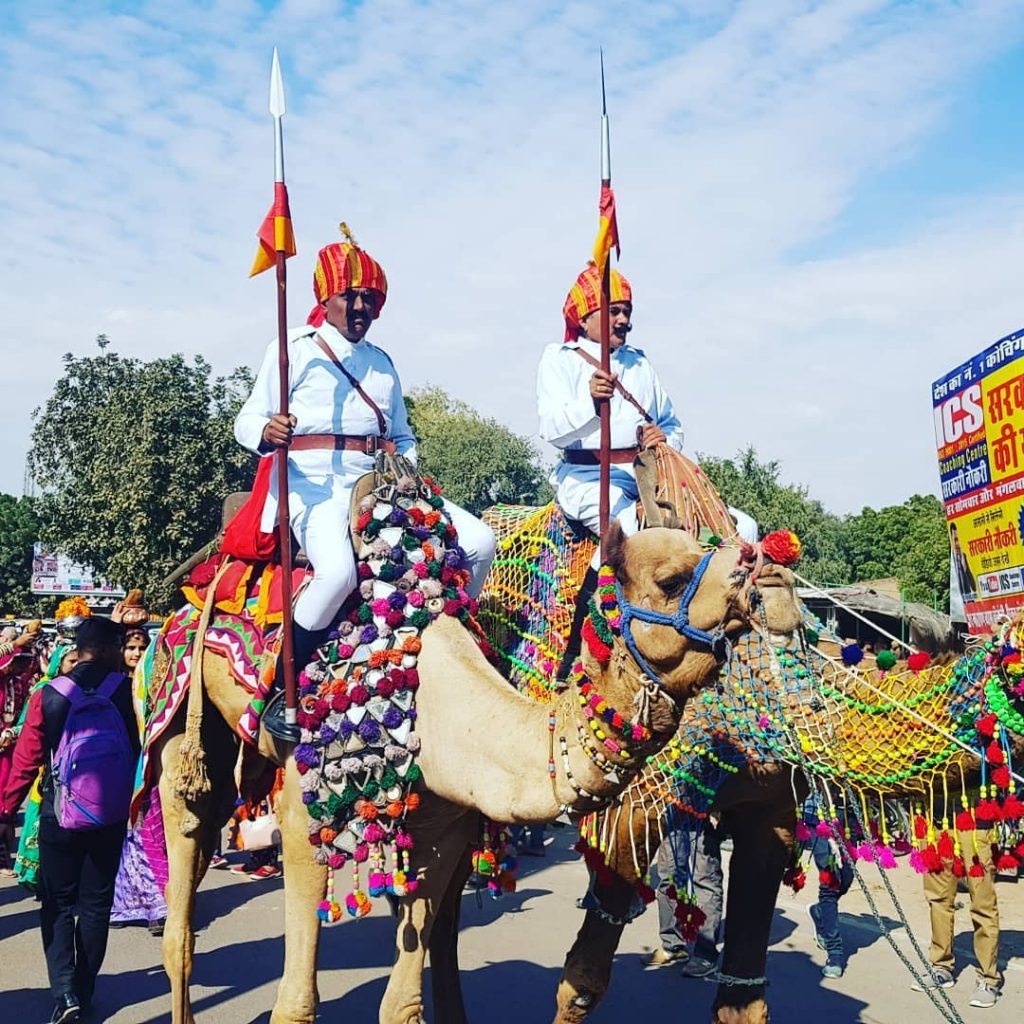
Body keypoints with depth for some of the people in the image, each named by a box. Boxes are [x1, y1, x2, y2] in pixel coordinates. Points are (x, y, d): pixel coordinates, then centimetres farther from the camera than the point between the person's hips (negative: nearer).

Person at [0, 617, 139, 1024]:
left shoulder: (48, 695, -8)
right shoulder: (126, 690, -8)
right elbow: (141, 746, -3)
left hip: (59, 816, 0)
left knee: (58, 904, 11)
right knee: (96, 903, 13)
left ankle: (64, 991, -3)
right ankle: (84, 991, 19)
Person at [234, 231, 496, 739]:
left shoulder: (382, 363, 21)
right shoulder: (295, 349, 4)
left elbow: (401, 436, 29)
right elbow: (247, 421, -1)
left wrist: (409, 468, 8)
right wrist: (268, 431, -25)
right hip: (315, 483, -6)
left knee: (478, 541, -10)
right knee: (338, 570, -37)